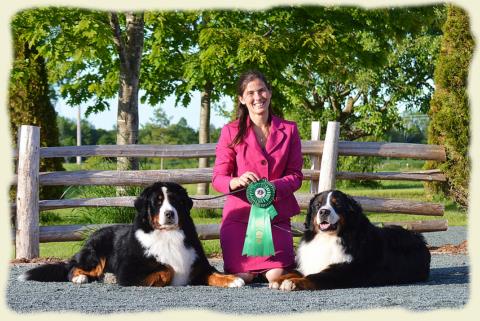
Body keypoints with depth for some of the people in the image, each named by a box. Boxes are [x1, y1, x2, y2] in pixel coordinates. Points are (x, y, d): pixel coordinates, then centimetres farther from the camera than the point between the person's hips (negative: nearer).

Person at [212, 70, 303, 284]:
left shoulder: (289, 130, 8)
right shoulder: (231, 132, 3)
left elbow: (296, 175, 4)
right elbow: (218, 178, -1)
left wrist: (274, 187, -18)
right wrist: (237, 182, -24)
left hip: (276, 215, 1)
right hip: (239, 213, -1)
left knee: (276, 276, -17)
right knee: (242, 277, -16)